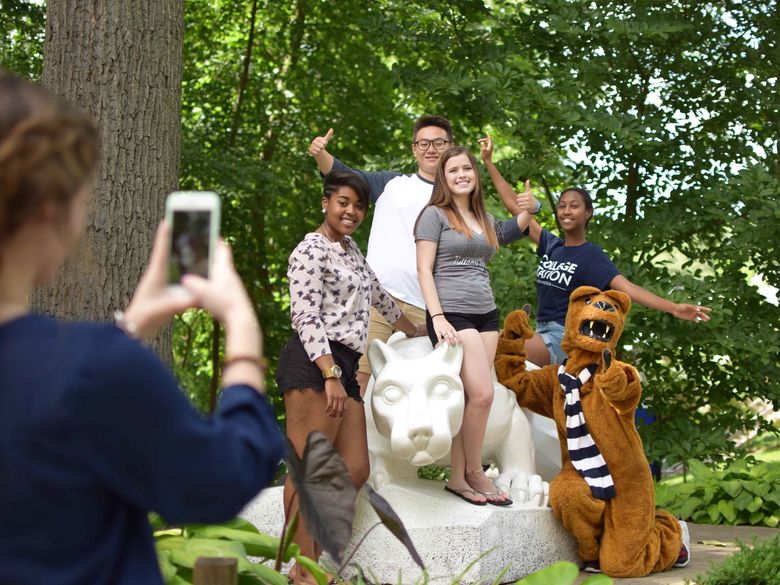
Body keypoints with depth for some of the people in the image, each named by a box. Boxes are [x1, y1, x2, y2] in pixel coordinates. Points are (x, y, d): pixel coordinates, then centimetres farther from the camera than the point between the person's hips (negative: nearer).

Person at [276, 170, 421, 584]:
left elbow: (374, 291, 40)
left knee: (354, 470, 2)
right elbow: (306, 317, -13)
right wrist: (331, 375, -21)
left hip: (344, 368, 9)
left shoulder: (350, 249, 23)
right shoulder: (311, 250, -4)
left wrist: (408, 328, 52)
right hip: (313, 365, -9)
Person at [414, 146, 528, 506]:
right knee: (482, 394, -13)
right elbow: (424, 269, -6)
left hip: (486, 314, 6)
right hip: (452, 314, -6)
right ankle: (474, 473, 1)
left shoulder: (486, 219, 18)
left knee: (467, 397, 2)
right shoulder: (435, 214, 0)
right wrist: (437, 317, -15)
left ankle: (458, 477, 6)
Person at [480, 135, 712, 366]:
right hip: (541, 330, 8)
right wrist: (488, 162, 12)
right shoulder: (551, 245, 11)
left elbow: (627, 287, -19)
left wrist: (673, 308, -34)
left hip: (566, 336, -8)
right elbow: (515, 205, 13)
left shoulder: (593, 257, -6)